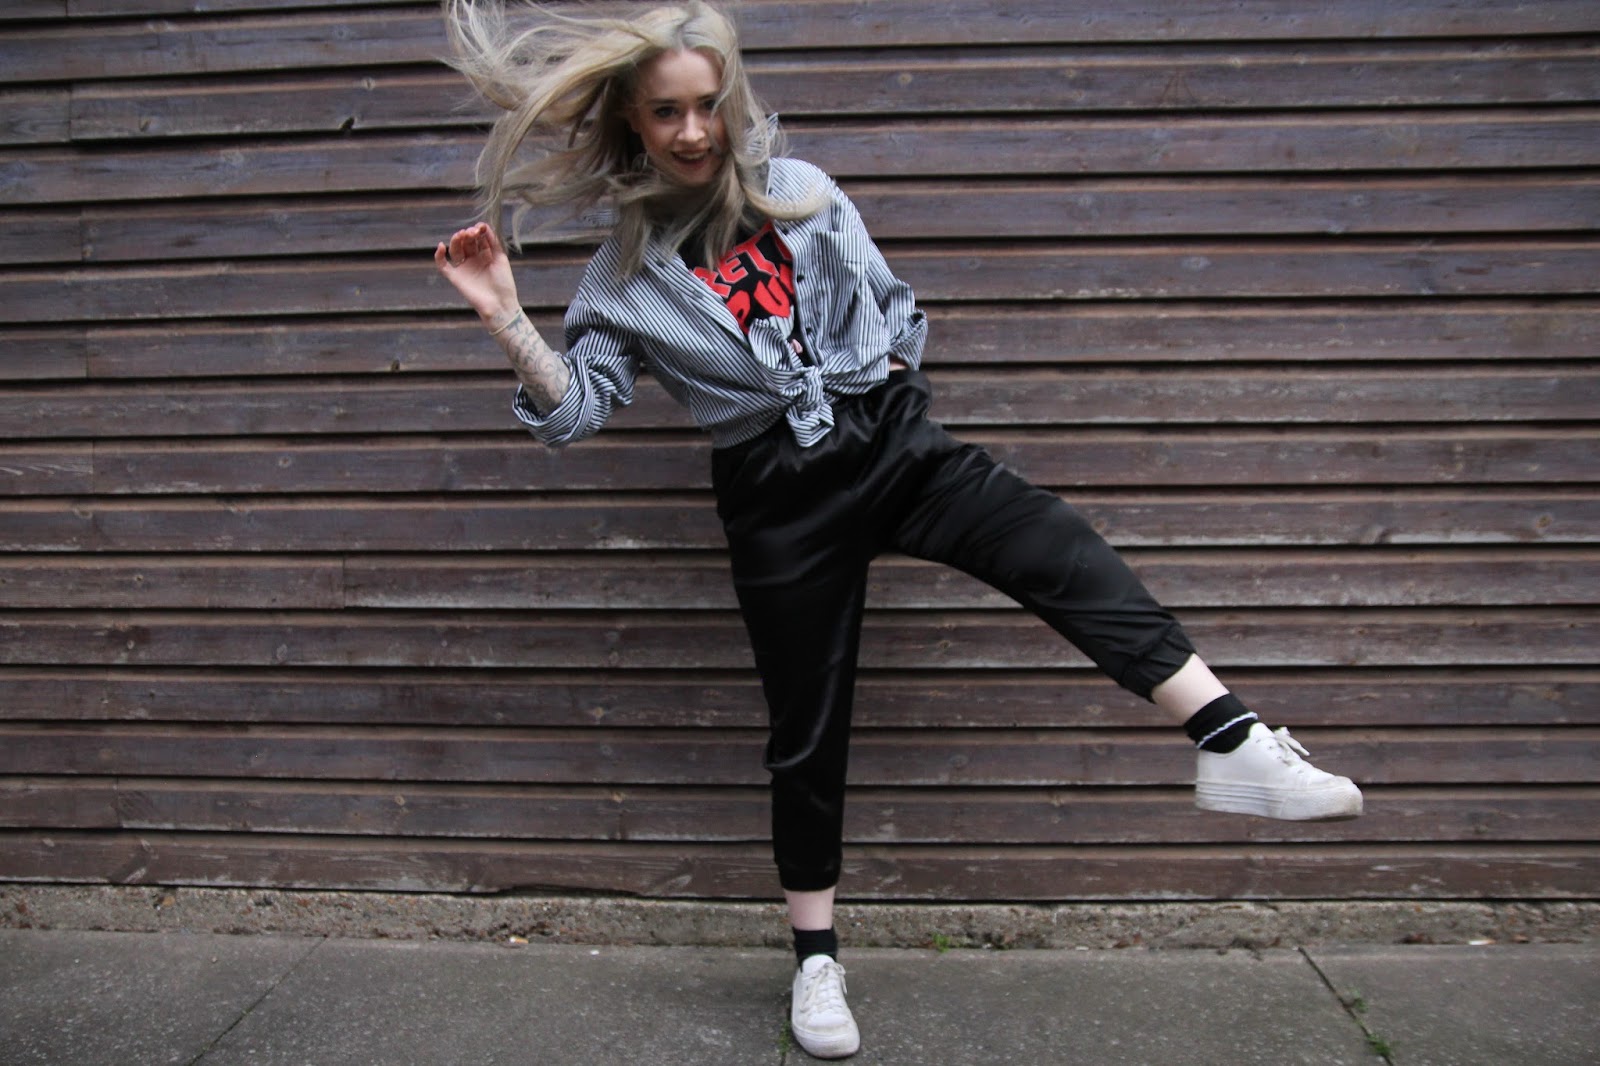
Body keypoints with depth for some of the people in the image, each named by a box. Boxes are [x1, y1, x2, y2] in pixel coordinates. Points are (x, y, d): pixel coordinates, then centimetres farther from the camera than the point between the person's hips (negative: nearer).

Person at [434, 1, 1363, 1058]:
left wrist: (889, 393, 8)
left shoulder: (799, 190, 7)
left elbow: (891, 303, 15)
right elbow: (576, 406, 1)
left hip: (890, 438, 1)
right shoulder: (623, 274, 5)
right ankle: (818, 959, 22)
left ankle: (1233, 744, -37)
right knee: (807, 730, 5)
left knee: (1054, 546, -29)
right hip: (778, 496, -1)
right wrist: (506, 317, -11)